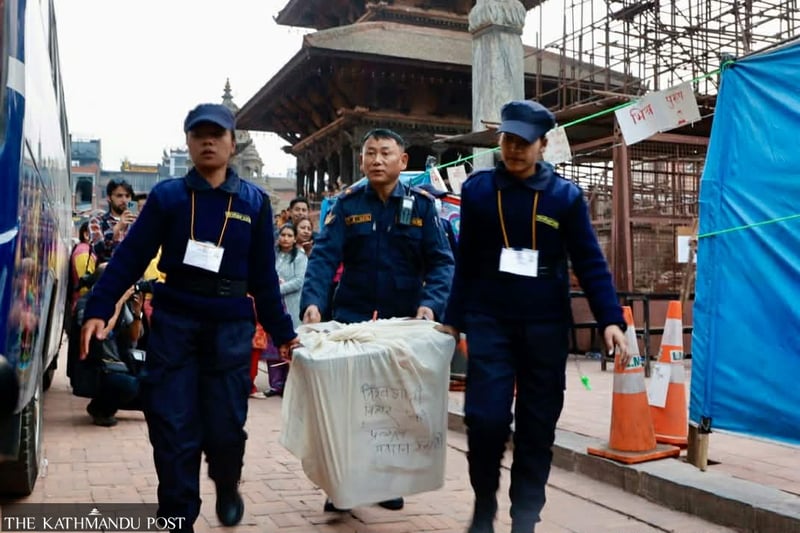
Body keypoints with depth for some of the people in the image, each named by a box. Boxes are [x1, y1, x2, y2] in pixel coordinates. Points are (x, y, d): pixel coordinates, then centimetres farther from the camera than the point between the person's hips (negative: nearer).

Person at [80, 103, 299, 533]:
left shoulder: (254, 202, 5)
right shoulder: (166, 195, 3)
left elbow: (263, 276, 8)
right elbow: (130, 257, -1)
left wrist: (282, 333, 9)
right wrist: (98, 310, -11)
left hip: (231, 327, 0)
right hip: (173, 324, 0)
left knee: (225, 427, 1)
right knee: (173, 431, 1)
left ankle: (227, 487, 35)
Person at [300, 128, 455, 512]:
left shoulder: (421, 205, -2)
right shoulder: (347, 204, -2)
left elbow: (441, 262, -7)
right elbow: (324, 256, -13)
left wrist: (430, 304, -24)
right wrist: (313, 301, -29)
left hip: (404, 322, 1)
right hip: (352, 318, 0)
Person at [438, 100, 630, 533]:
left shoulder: (565, 196, -1)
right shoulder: (478, 189, 3)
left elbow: (590, 262, 0)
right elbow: (466, 261, 9)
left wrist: (610, 320, -10)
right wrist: (453, 319, 11)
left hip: (546, 327, 0)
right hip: (489, 322, 0)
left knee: (538, 427, 6)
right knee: (486, 418, -9)